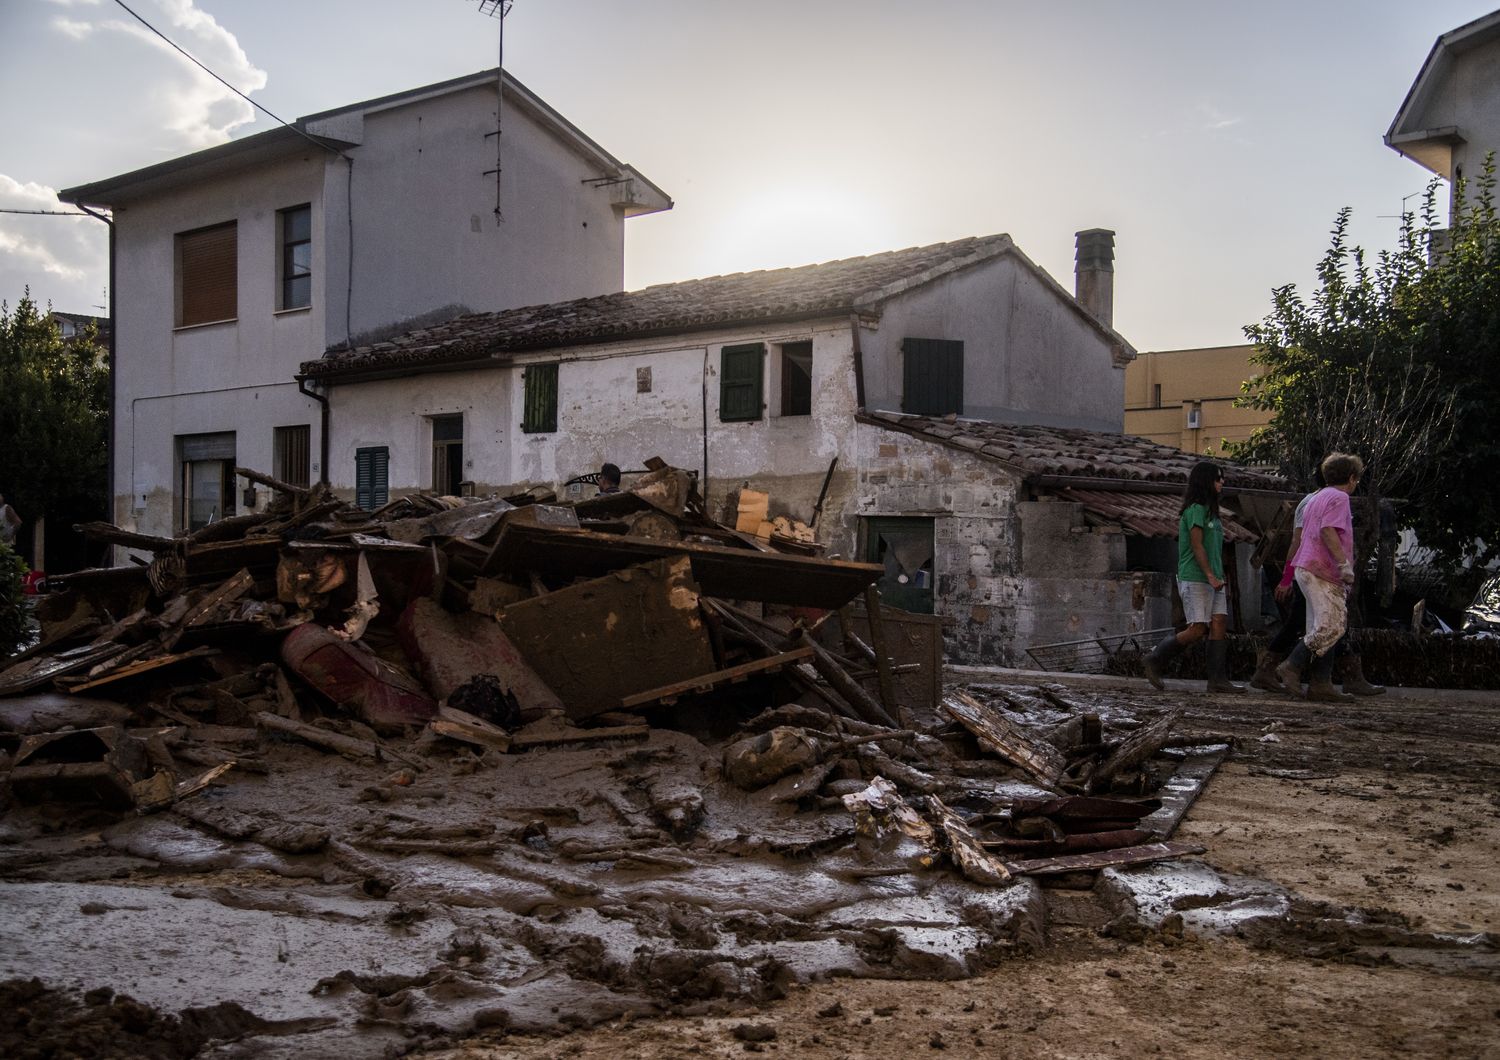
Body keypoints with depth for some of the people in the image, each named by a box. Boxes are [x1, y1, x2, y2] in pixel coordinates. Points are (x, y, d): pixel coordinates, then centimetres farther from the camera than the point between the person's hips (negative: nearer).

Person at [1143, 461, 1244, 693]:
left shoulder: (1209, 510, 18)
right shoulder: (1196, 509, -10)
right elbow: (1196, 545, -16)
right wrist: (1210, 576, -22)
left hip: (1212, 581, 9)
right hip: (1194, 579, -9)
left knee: (1219, 624, -2)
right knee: (1197, 630, -10)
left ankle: (1218, 679, -4)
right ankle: (1155, 661, 4)